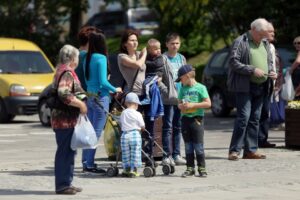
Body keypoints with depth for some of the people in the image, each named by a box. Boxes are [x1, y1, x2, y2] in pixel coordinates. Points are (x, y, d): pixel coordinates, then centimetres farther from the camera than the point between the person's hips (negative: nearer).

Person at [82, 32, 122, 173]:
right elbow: (103, 82, -16)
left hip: (89, 96, 8)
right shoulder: (101, 58, -12)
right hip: (100, 97, -8)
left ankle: (86, 162, 17)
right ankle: (89, 165, -5)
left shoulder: (87, 59, 10)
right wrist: (115, 90, -1)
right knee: (96, 132, -5)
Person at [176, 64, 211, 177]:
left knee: (199, 146, -4)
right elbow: (179, 103, 20)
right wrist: (181, 106, -4)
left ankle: (201, 168, 2)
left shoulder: (200, 88, -4)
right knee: (188, 146, 7)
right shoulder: (183, 89, 13)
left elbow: (208, 103, -10)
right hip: (185, 118, 5)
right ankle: (190, 168, 13)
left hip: (196, 118, -5)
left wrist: (193, 105, -14)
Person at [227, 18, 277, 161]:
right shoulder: (240, 42, -6)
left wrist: (271, 72, 4)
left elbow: (269, 61, 26)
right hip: (244, 87, -7)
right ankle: (234, 150, -9)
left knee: (255, 119, 8)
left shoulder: (264, 43, 16)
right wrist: (253, 70, -19)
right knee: (243, 117, -13)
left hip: (260, 87, 7)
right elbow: (233, 62, -13)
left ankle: (250, 150, 13)